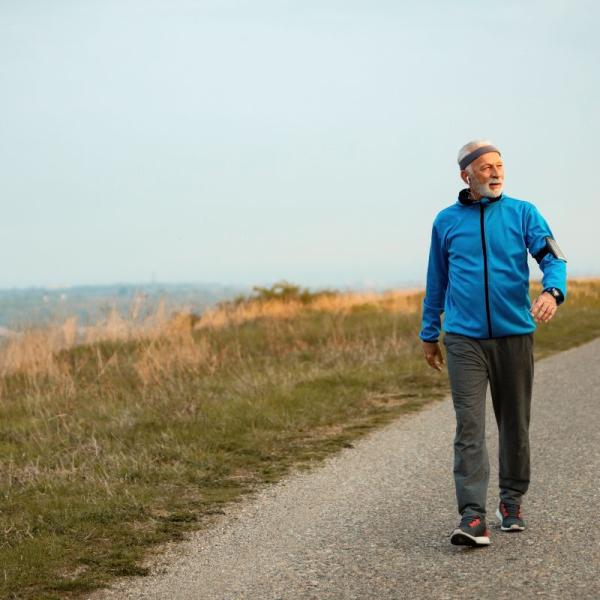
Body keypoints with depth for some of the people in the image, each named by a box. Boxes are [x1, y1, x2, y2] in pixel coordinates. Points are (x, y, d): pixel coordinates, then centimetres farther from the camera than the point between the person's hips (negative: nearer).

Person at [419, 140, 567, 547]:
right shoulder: (446, 222, 7)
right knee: (469, 425, -10)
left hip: (515, 334, 1)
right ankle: (473, 517, -15)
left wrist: (552, 291, -30)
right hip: (465, 340, 0)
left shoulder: (523, 213, 3)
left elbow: (552, 257, -9)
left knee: (515, 424, 10)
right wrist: (430, 334, 17)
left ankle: (512, 502, 28)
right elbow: (437, 281, 15)